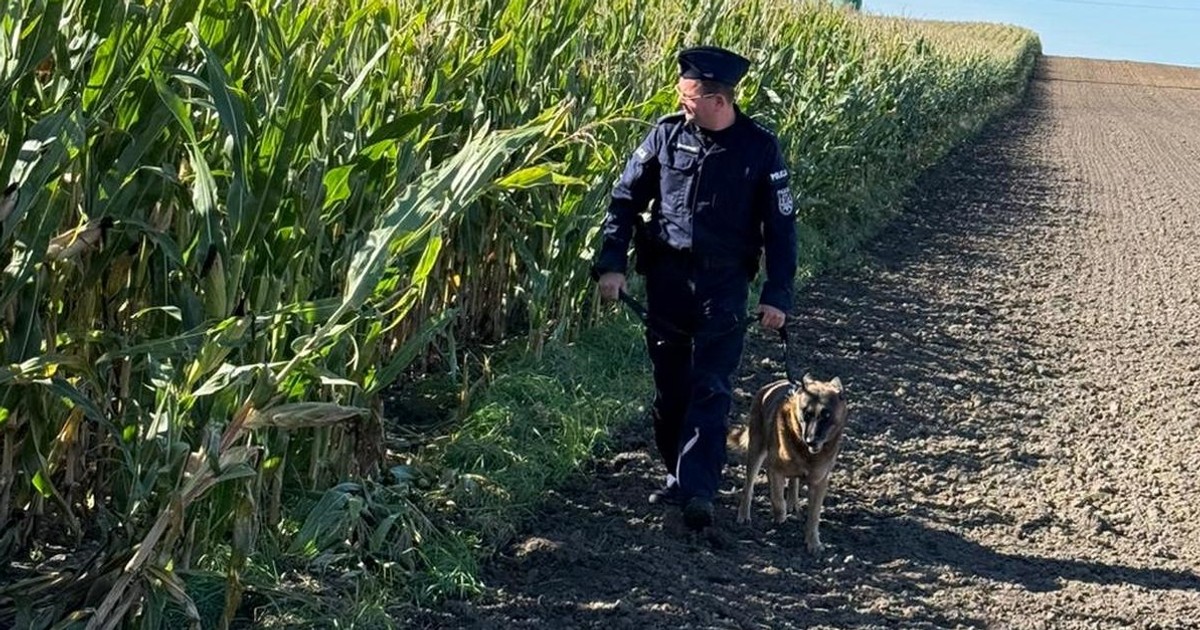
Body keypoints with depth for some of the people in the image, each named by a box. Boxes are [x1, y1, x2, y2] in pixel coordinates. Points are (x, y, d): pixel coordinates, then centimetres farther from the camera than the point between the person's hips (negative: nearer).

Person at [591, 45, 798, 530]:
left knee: (710, 389, -7)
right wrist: (611, 263, -7)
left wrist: (777, 295, -7)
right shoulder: (667, 133, -2)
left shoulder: (760, 147, -8)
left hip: (724, 284, -3)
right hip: (666, 276, 3)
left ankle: (698, 490, -9)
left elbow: (780, 224, -2)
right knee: (669, 384, 10)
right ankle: (678, 476, 25)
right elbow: (626, 197, 3)